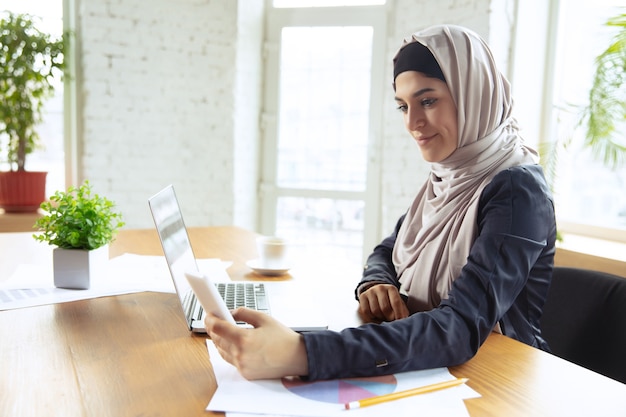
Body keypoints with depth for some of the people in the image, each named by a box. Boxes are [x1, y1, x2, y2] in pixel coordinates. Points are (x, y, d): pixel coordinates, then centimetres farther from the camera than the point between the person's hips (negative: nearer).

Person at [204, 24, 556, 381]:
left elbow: (461, 329, -31)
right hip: (429, 370, 5)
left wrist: (303, 354, -42)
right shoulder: (445, 177, 3)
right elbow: (388, 251, 10)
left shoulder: (518, 191, -20)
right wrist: (375, 284, -14)